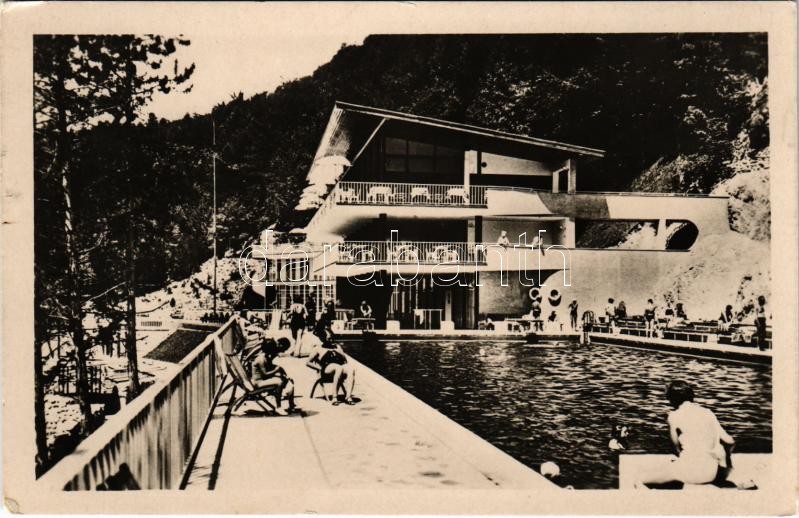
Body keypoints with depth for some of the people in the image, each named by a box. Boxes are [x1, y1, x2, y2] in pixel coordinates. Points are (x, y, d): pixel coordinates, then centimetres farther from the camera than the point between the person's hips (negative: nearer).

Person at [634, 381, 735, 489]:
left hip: (689, 470, -6)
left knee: (640, 482, 1)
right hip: (711, 473, 6)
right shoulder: (708, 413, 9)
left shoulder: (674, 416, -1)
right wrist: (724, 461, 27)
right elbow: (730, 441, 10)